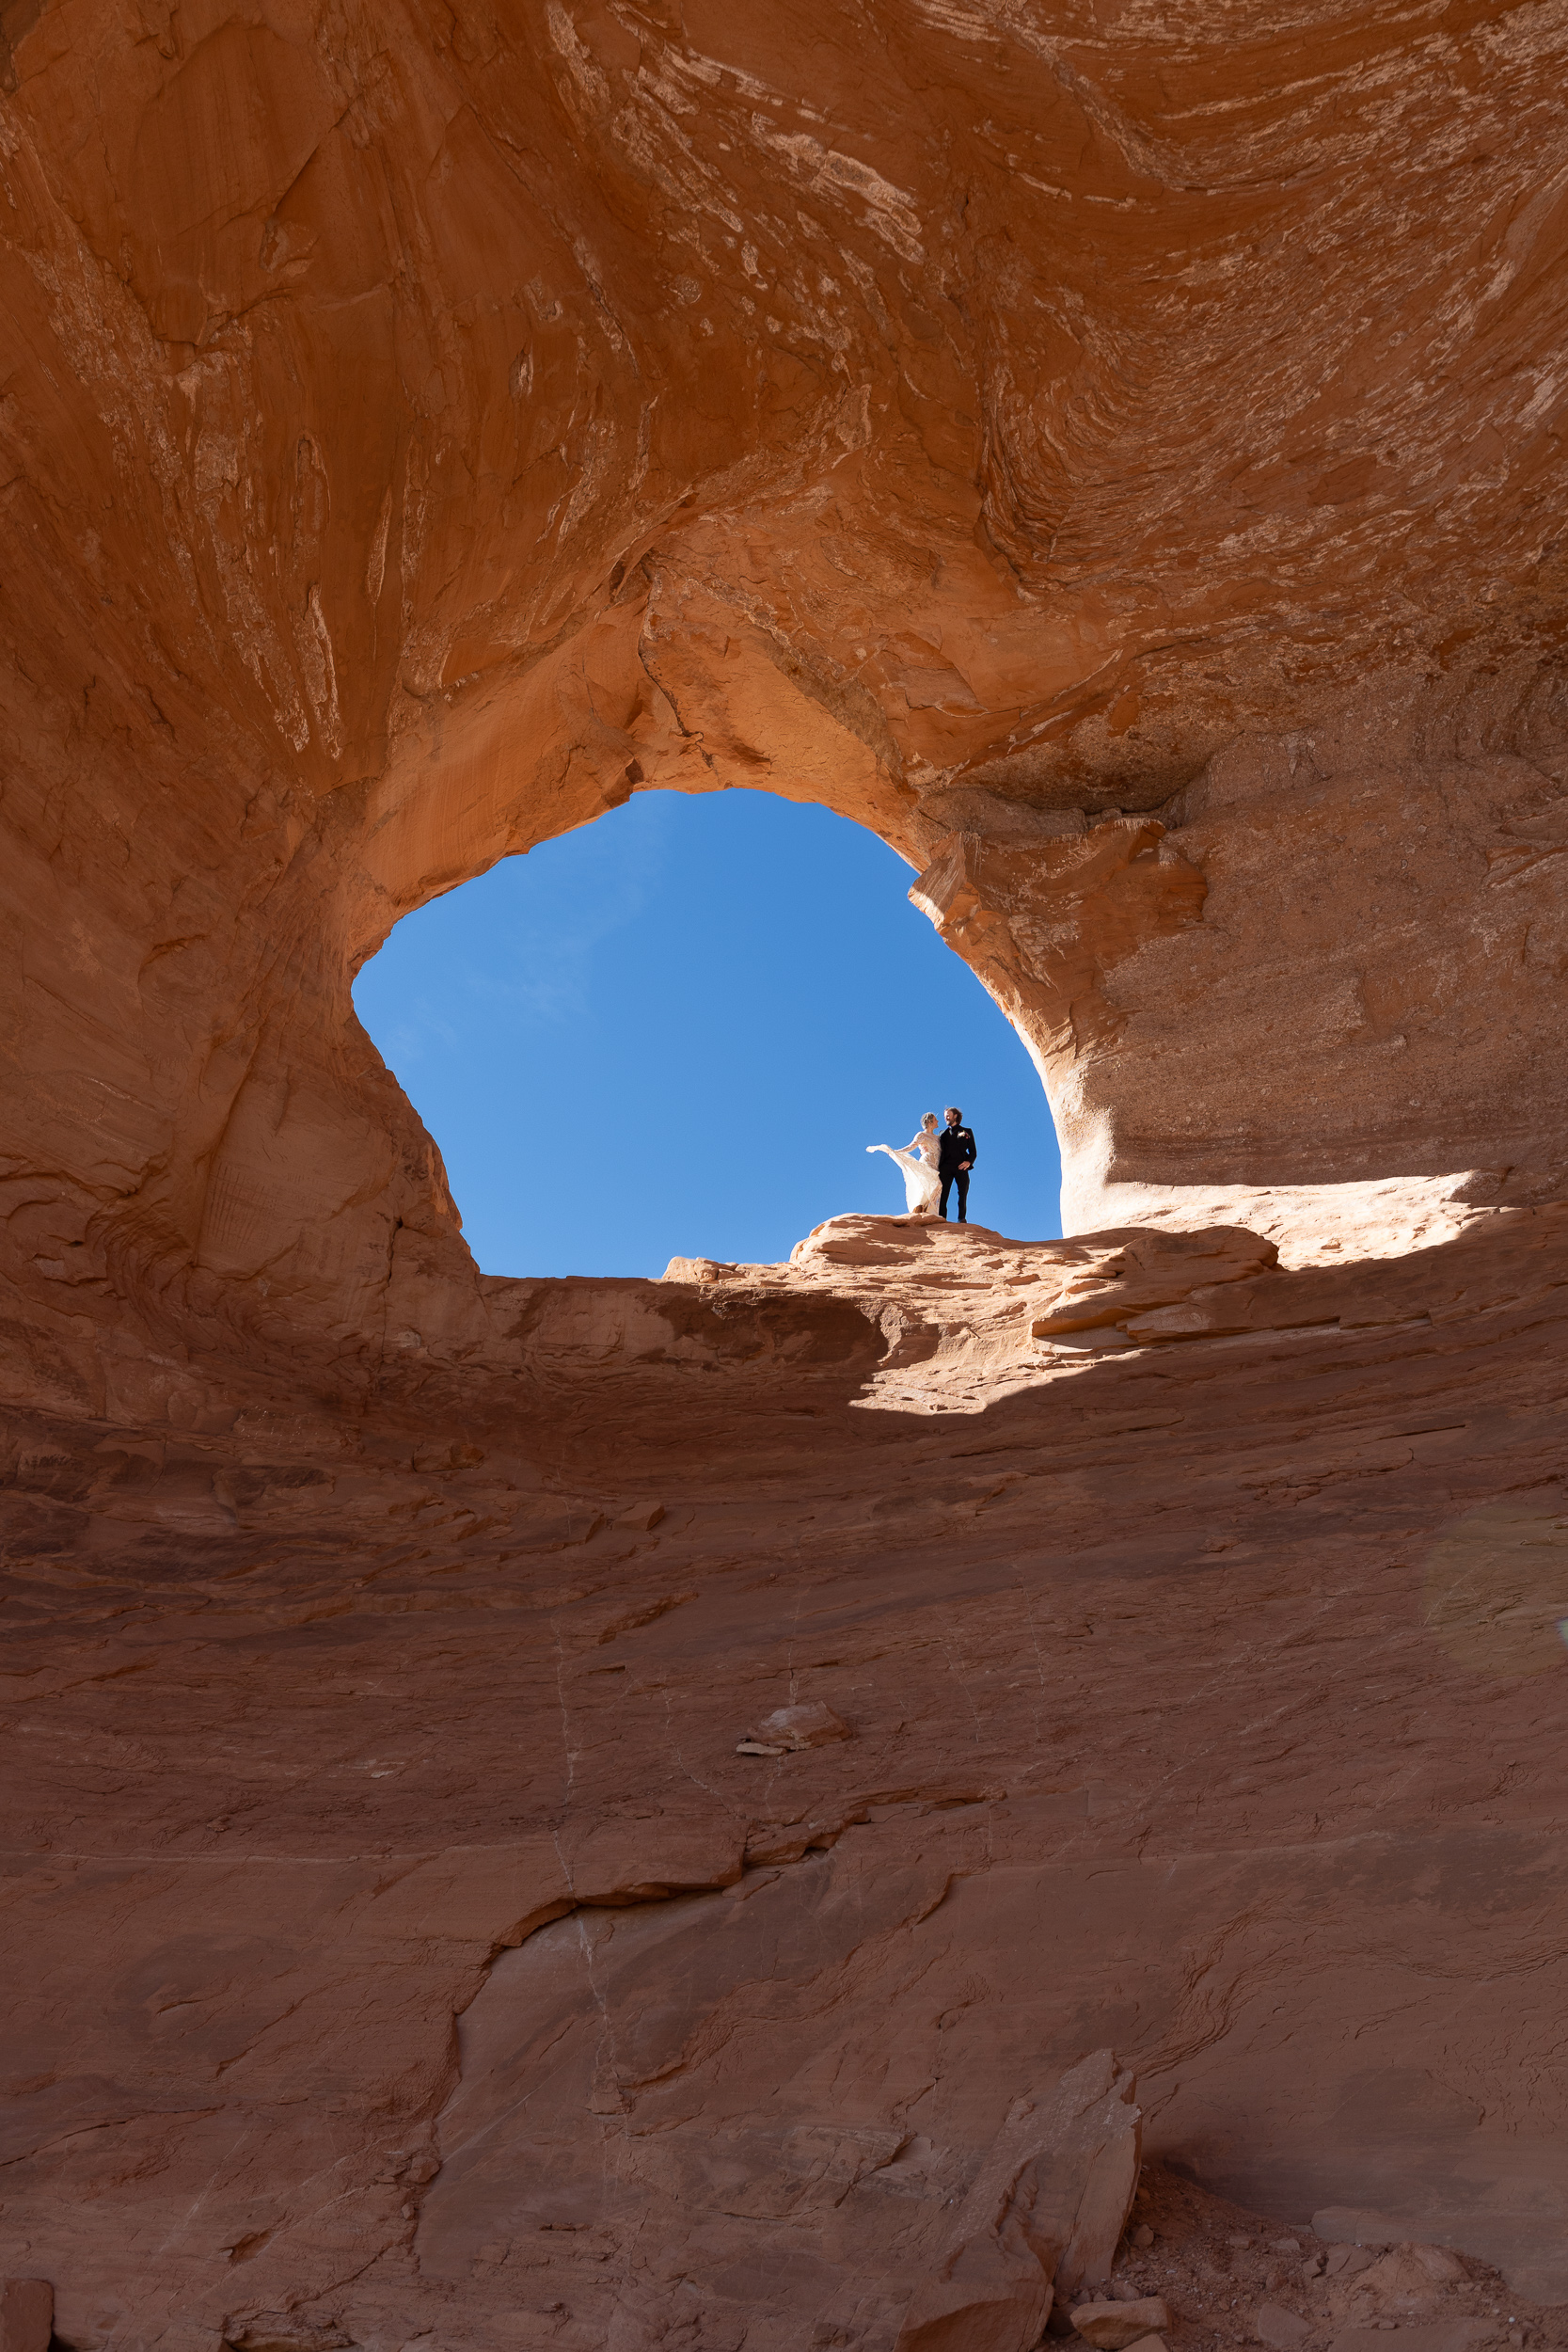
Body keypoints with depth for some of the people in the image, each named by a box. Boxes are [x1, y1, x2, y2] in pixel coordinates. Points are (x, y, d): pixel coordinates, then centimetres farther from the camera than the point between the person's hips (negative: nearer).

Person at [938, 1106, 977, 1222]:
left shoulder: (966, 1132, 17)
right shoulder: (943, 1133, 25)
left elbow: (973, 1152, 11)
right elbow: (938, 1150, 19)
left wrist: (969, 1161, -9)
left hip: (961, 1167, -1)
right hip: (945, 1167, 2)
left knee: (963, 1193, -11)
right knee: (943, 1194, -9)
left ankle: (962, 1219, -11)